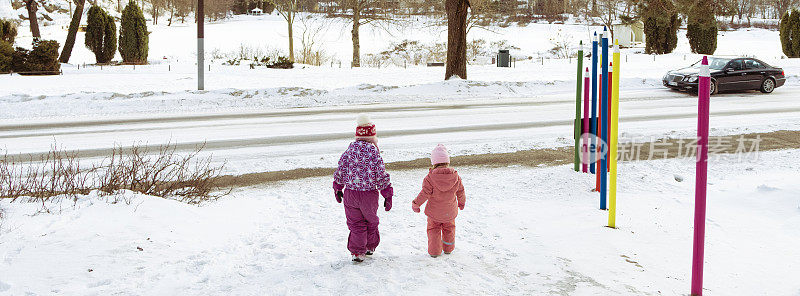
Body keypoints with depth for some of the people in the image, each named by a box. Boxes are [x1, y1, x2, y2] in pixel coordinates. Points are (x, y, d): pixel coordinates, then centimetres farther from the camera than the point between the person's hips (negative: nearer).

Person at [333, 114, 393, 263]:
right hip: (369, 194, -1)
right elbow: (382, 176, -10)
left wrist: (338, 189, 18)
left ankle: (358, 252, 11)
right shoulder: (374, 153, -13)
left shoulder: (350, 150, -5)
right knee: (371, 221, 21)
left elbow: (340, 171, 3)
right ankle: (370, 247, 36)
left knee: (356, 224, 12)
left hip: (351, 193, 1)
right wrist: (387, 196, -2)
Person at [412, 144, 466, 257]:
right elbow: (460, 192, 1)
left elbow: (425, 193, -19)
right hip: (450, 212, 3)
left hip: (434, 212, -2)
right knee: (449, 229, 24)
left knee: (433, 230, 16)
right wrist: (462, 202, 20)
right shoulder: (455, 176, -12)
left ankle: (434, 251, 13)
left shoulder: (430, 177, -22)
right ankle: (448, 248, 36)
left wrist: (416, 204, -4)